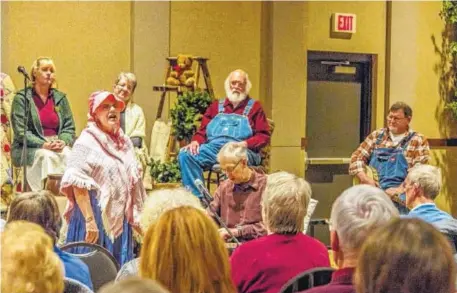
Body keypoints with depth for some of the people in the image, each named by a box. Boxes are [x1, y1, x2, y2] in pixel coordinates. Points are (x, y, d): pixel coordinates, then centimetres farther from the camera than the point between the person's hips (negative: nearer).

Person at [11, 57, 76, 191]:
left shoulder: (60, 98, 14)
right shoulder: (21, 98, 1)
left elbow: (69, 128, 12)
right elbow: (20, 132, -7)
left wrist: (63, 142, -11)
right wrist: (44, 145, -20)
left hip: (58, 146, 3)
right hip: (29, 149, -3)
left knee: (69, 155, -30)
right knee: (47, 156, -35)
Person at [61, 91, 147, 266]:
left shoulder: (124, 142, 11)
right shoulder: (86, 142, -9)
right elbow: (78, 185, -17)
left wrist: (135, 217, 15)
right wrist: (89, 221, -22)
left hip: (120, 219, 6)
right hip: (97, 217, -6)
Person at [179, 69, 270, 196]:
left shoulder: (254, 107, 16)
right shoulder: (216, 106, 26)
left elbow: (264, 136, 6)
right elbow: (203, 131, 22)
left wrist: (245, 143, -12)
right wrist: (196, 141, -2)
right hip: (213, 147, 4)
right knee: (185, 155, -24)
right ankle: (198, 198, -26)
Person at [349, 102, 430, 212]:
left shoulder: (418, 141, 7)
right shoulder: (376, 136, 18)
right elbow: (357, 157, 14)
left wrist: (400, 189, -15)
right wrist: (364, 178, -4)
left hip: (399, 193, -2)